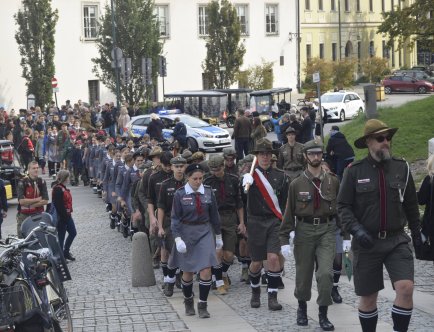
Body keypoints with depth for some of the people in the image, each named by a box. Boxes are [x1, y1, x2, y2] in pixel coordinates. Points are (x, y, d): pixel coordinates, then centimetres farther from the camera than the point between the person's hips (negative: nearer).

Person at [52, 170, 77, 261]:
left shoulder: (63, 188, 11)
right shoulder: (57, 189, -20)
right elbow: (59, 205, -24)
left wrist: (69, 213, 13)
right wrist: (65, 216, -22)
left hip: (67, 215, 10)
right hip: (61, 217, -10)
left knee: (73, 233, 16)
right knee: (61, 236, 1)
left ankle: (66, 252, 28)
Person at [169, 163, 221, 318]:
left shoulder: (208, 192, -1)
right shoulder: (180, 194, -7)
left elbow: (214, 215, 8)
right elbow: (175, 218, -5)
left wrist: (218, 236, 13)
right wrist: (178, 239, -14)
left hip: (205, 233, 1)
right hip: (186, 233, -1)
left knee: (206, 270, -9)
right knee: (188, 271, 9)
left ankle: (203, 305, 2)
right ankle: (188, 301, 32)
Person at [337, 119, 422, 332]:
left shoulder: (401, 167, 3)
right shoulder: (354, 171, -3)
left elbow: (411, 205, 11)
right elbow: (343, 206, -3)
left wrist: (417, 235, 14)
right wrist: (356, 229, -18)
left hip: (397, 240, 1)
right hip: (367, 242, -1)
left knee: (406, 288, -16)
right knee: (368, 296, 8)